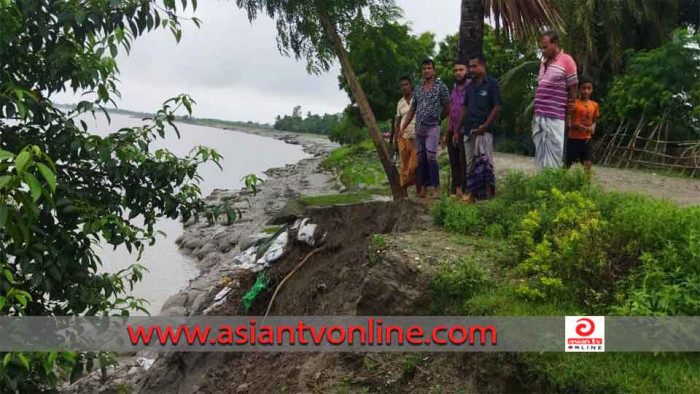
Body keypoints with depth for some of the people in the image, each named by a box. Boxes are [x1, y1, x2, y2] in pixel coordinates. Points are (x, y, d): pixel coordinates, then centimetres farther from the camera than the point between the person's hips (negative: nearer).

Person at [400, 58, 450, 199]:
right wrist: (402, 128, 12)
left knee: (431, 157, -15)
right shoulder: (418, 89, 16)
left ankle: (436, 189, -13)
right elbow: (412, 110, 18)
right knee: (420, 159, 5)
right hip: (418, 128, 5)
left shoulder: (440, 86, 1)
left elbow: (447, 108, 5)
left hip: (432, 127, -5)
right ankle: (424, 189, 11)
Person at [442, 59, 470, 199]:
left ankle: (466, 191, -4)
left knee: (465, 162, -7)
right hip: (452, 131, 7)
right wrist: (446, 133, 19)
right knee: (454, 162, 8)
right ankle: (456, 190, 13)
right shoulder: (454, 89, 17)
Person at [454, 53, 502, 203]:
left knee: (484, 162, -11)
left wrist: (485, 125, -17)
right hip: (468, 129, 6)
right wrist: (457, 130, 14)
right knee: (471, 164, 8)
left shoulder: (491, 83, -2)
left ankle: (490, 195, -7)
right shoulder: (470, 86, 16)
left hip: (483, 130, -6)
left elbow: (497, 106, -8)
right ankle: (471, 195, 13)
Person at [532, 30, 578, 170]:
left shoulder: (567, 61, -4)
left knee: (553, 157, -4)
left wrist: (568, 117, 1)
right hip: (539, 118, 7)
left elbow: (573, 91, -2)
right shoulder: (543, 63, 18)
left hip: (555, 118, -7)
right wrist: (536, 115, 9)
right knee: (540, 156, 9)